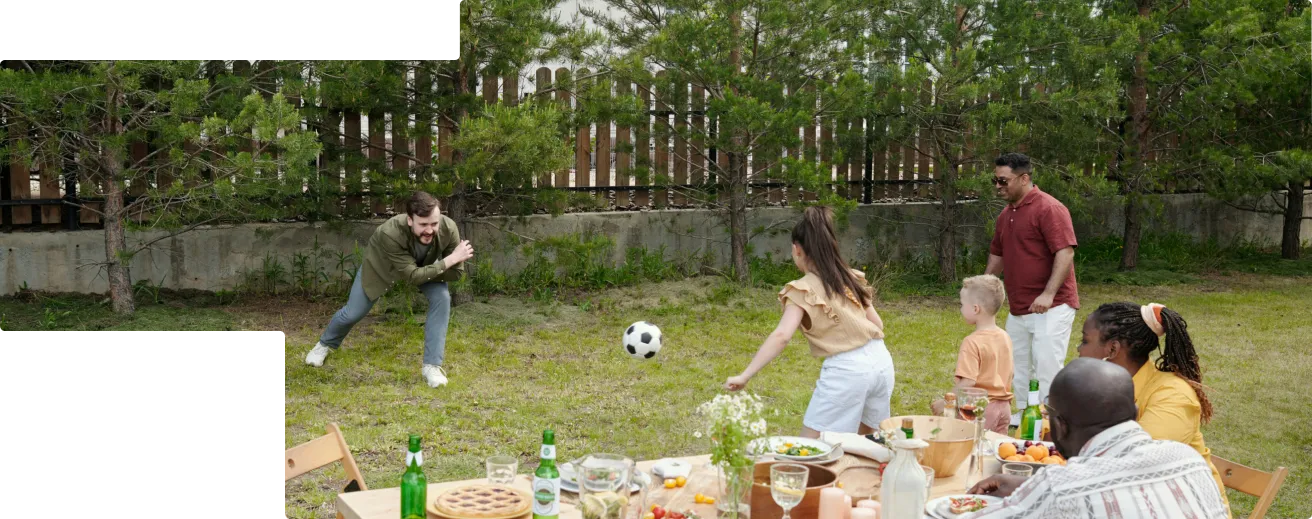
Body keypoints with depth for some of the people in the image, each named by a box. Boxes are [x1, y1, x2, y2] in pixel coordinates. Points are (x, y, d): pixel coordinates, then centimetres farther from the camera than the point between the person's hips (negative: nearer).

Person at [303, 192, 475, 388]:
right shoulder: (391, 233, -47)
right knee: (352, 313, 7)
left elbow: (456, 272, -27)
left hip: (424, 266, 2)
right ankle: (326, 344, 42)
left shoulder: (449, 229, -38)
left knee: (442, 298, -23)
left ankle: (432, 365, -12)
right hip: (381, 264, -2)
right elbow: (412, 276, -45)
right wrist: (449, 260, -51)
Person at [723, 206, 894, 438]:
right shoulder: (851, 278, 10)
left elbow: (781, 335, -20)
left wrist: (745, 376, -22)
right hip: (881, 360, 7)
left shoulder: (805, 289, -8)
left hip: (847, 369, -7)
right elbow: (877, 324, 15)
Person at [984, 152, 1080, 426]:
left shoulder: (1048, 208, -12)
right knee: (1016, 371, 15)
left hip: (1050, 308, -9)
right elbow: (997, 255, 27)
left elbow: (1065, 253, -20)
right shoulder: (1006, 214, 15)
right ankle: (1017, 424, 26)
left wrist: (1048, 294, -27)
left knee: (1047, 367, -9)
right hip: (1018, 309, 9)